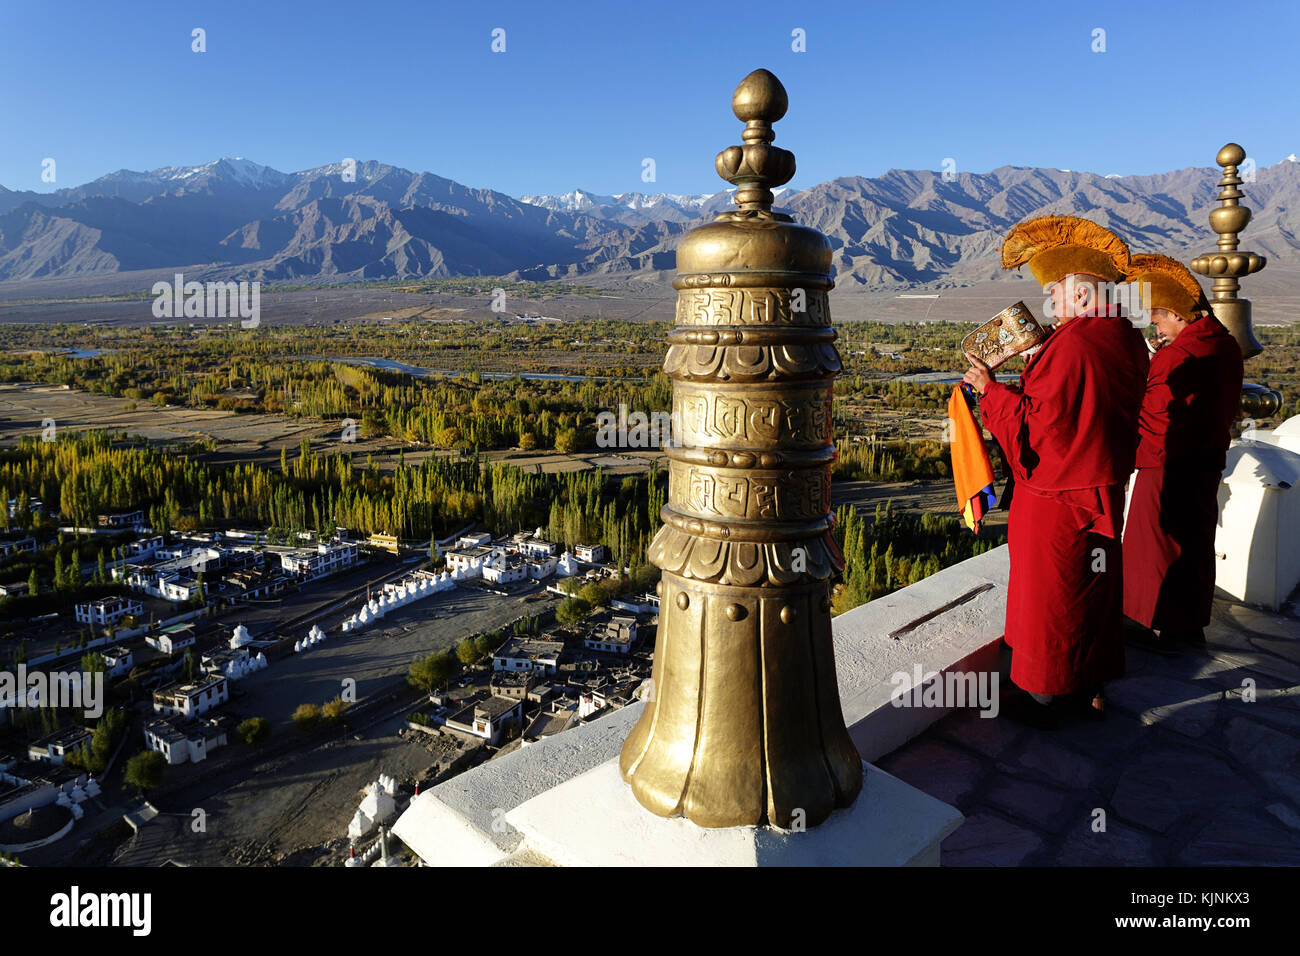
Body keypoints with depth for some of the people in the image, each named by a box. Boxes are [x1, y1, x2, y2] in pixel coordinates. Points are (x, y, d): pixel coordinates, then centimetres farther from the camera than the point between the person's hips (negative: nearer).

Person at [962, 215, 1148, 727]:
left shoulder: (1071, 345, -23)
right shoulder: (1128, 342, 5)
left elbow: (1032, 426, -21)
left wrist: (990, 389, -9)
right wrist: (1036, 371, 11)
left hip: (1056, 500, -9)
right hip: (1106, 490, 9)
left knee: (1049, 595, 5)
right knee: (1095, 588, 19)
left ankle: (1045, 698, 19)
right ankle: (1091, 687, 33)